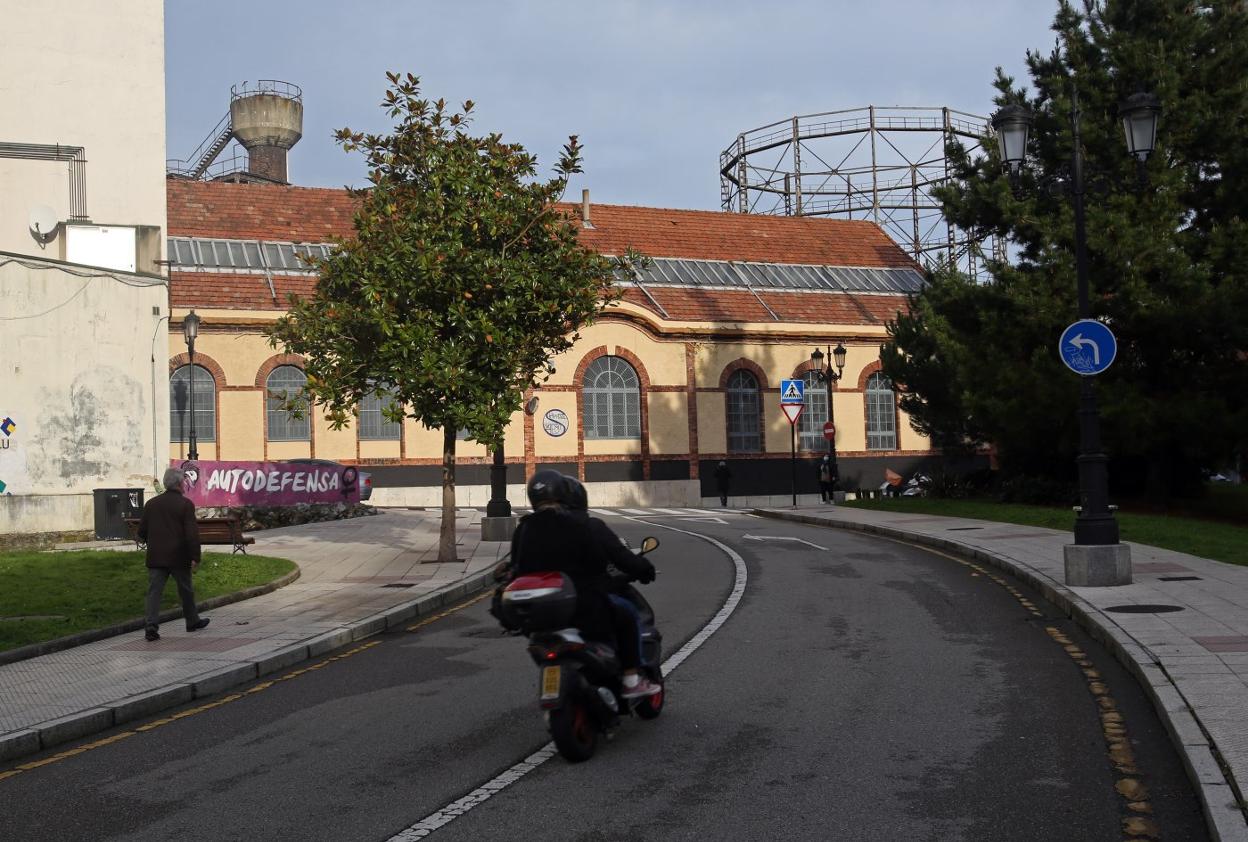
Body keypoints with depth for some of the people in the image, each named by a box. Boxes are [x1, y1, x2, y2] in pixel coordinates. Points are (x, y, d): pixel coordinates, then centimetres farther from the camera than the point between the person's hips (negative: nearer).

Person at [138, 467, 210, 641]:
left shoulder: (151, 503, 5)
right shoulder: (186, 504, -8)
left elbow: (141, 531, 11)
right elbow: (192, 534, -14)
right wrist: (195, 558, -10)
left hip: (155, 557, 3)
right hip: (178, 557, -3)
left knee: (154, 591, 1)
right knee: (186, 591, 14)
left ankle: (151, 626, -11)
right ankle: (192, 621, 28)